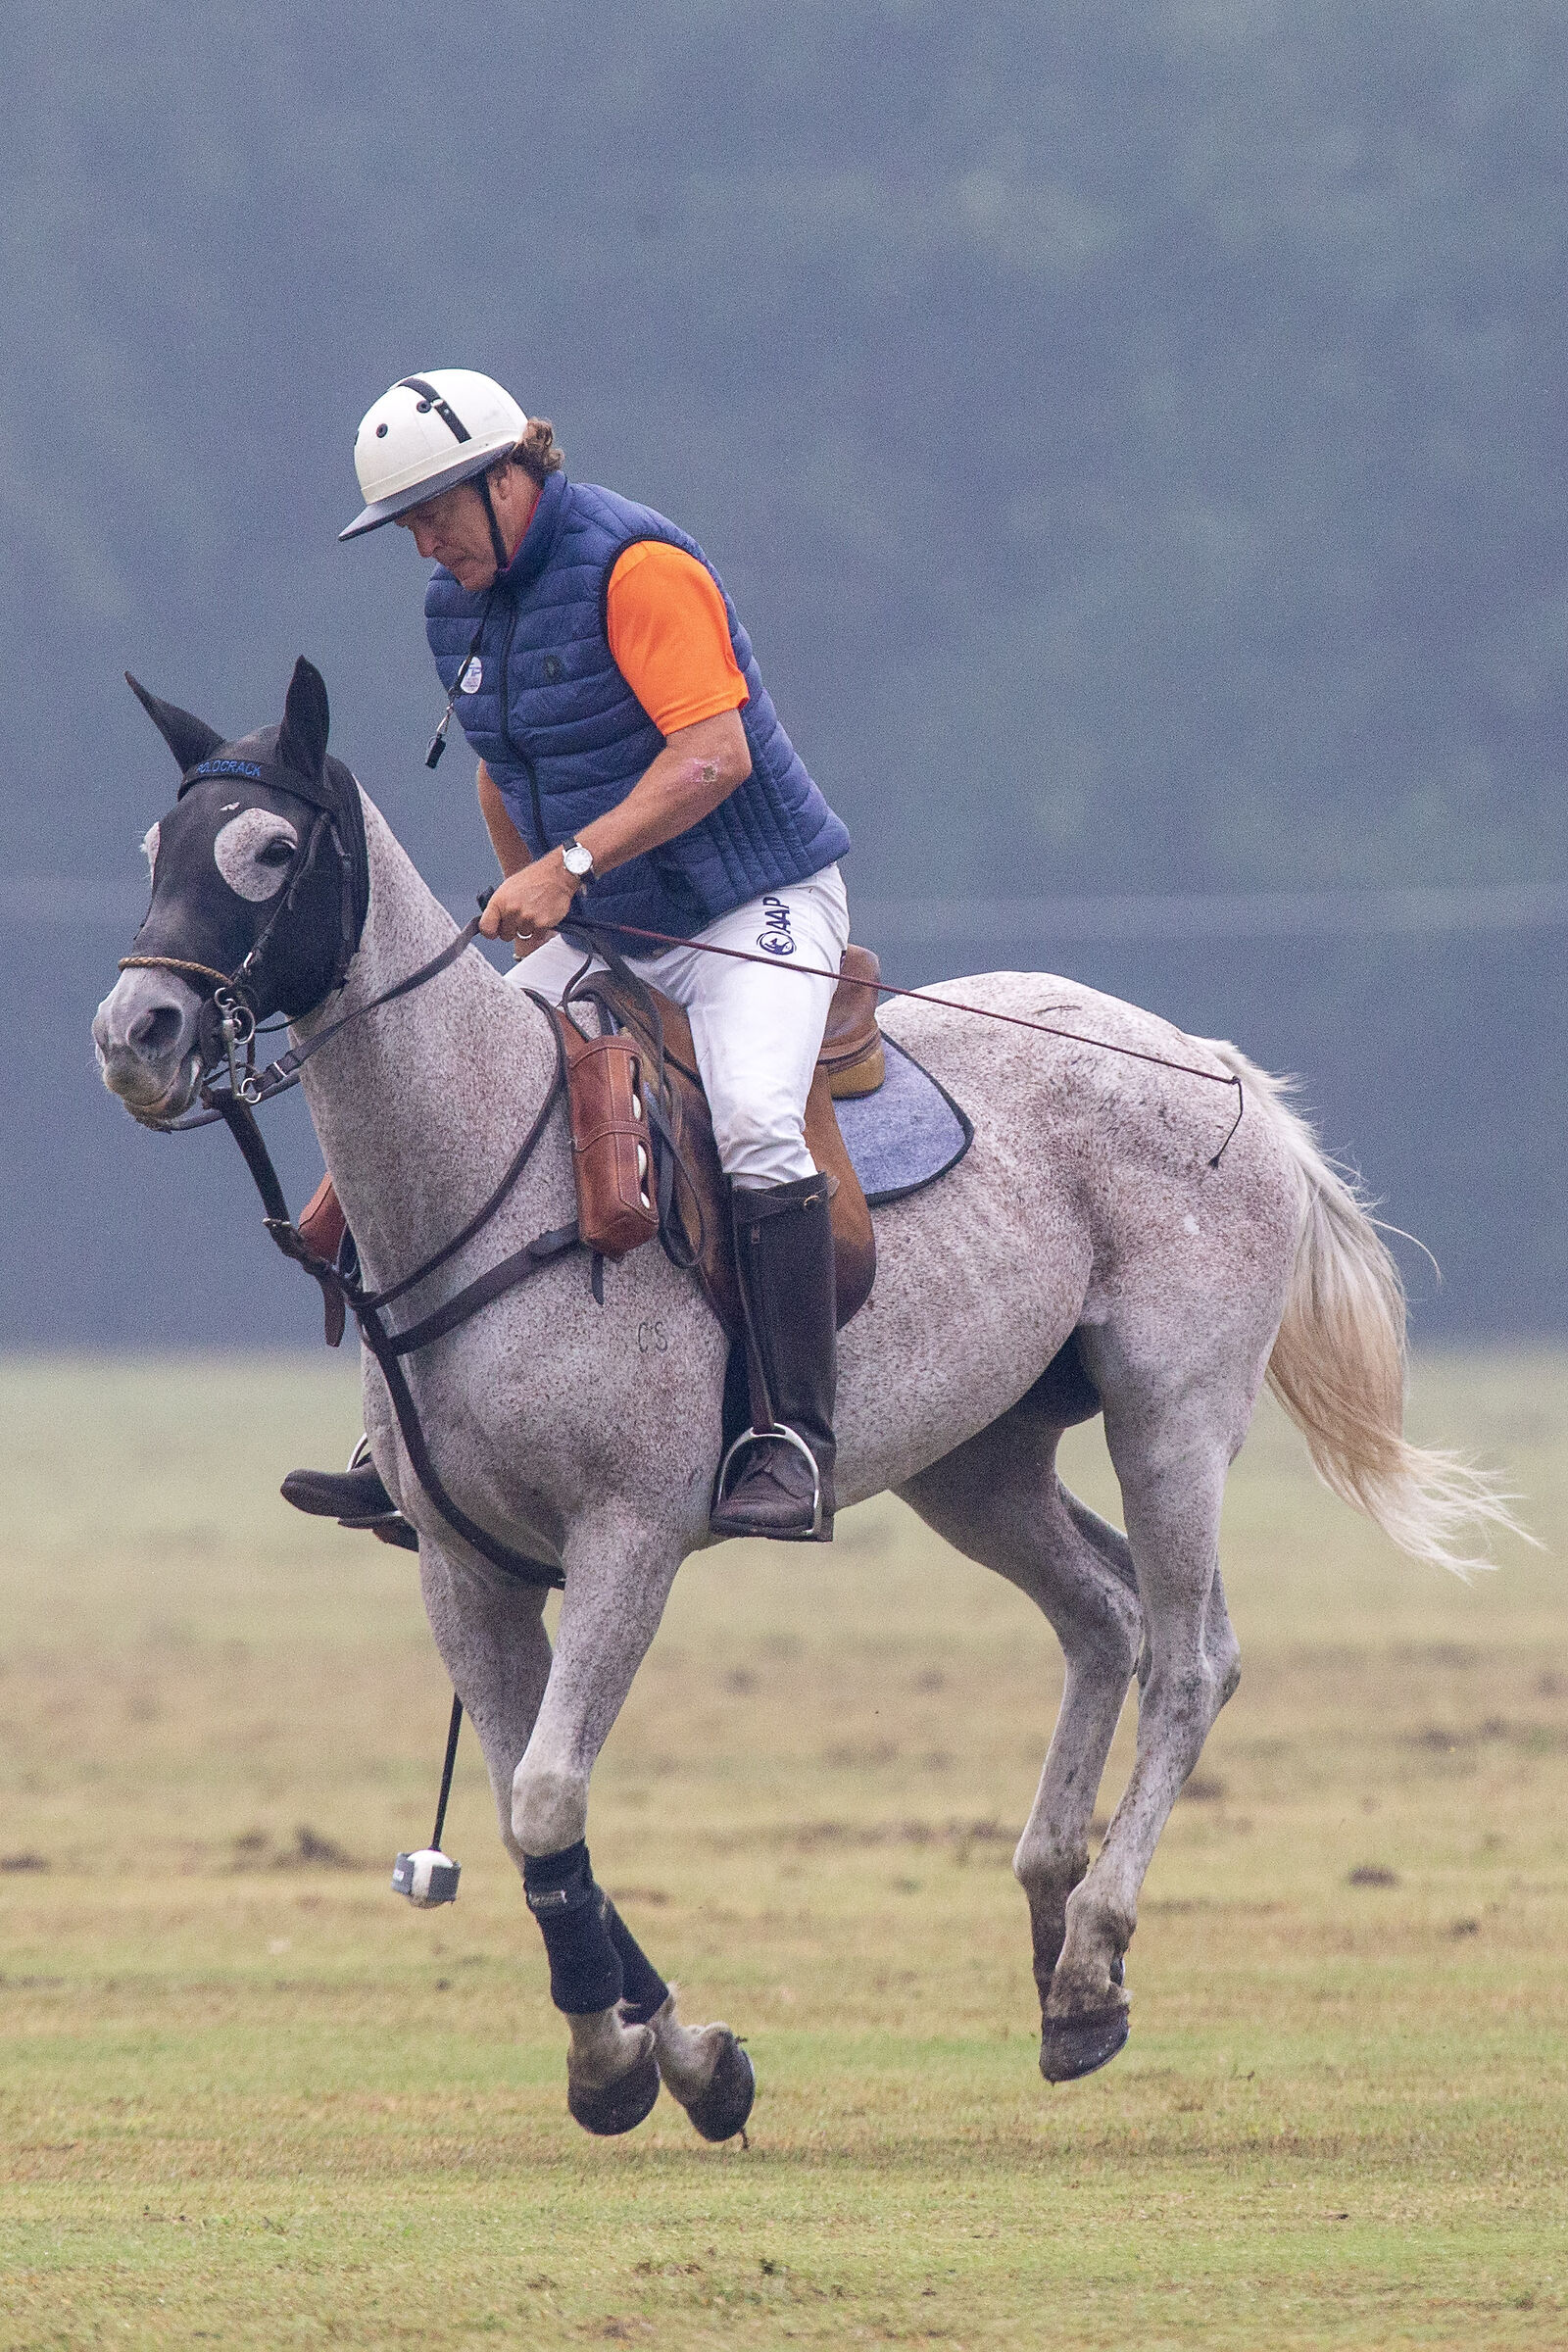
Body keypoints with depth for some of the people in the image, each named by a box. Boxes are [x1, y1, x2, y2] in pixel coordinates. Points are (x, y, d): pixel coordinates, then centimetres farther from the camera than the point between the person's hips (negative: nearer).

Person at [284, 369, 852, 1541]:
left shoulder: (634, 565, -19)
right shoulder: (458, 607, 7)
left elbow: (714, 755, -27)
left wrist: (571, 862, -31)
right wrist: (534, 909, 12)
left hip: (754, 906, -8)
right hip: (602, 933, 8)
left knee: (752, 1121, -31)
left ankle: (795, 1444, -28)